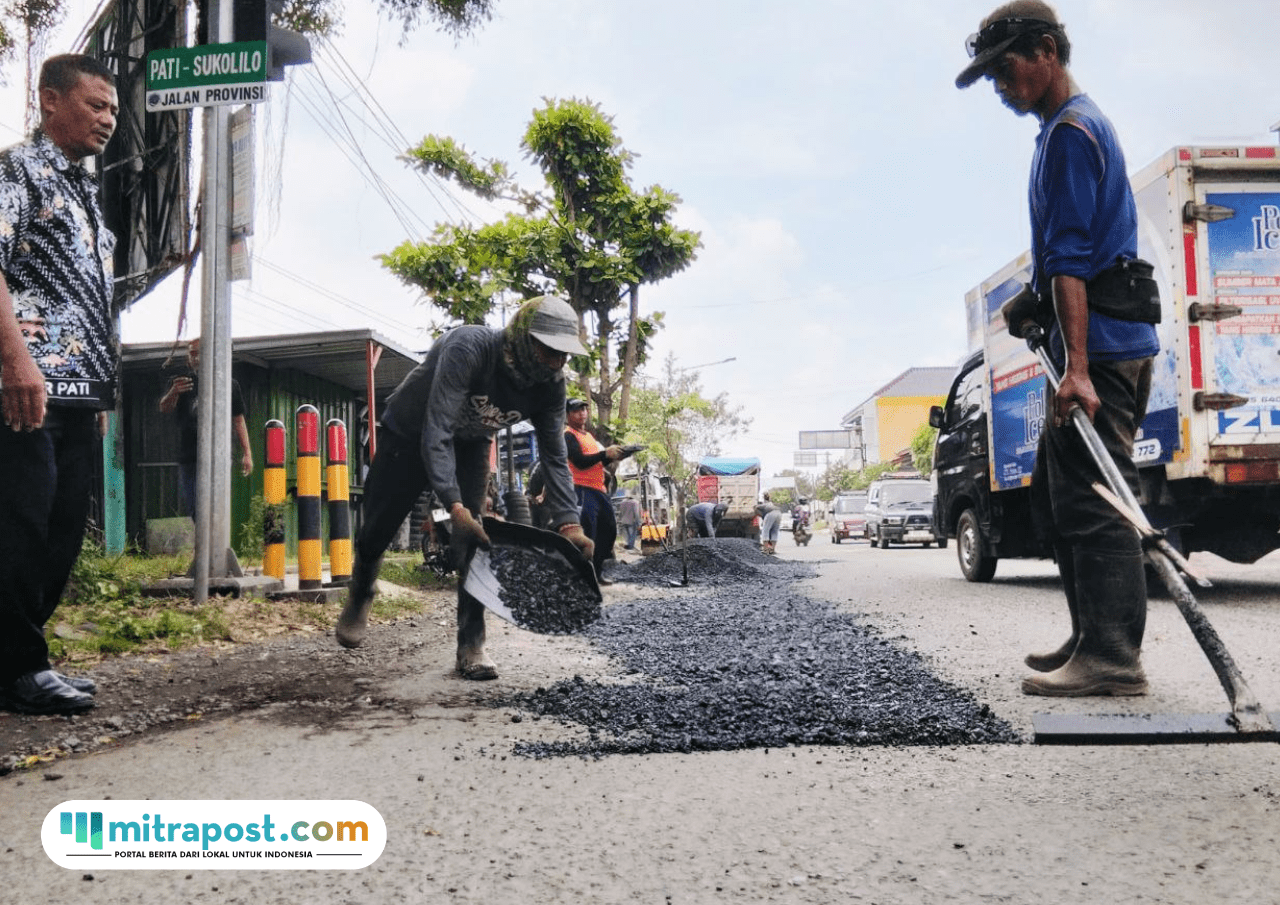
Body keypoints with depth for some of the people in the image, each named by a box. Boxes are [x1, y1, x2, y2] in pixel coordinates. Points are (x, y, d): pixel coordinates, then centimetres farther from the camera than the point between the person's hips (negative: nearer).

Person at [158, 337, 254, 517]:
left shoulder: (230, 385, 11)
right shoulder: (179, 383, 10)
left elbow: (238, 421, 15)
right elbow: (165, 409, -8)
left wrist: (247, 453, 7)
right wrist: (173, 393, -31)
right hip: (188, 459, 2)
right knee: (191, 511, 3)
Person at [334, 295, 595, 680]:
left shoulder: (551, 385, -22)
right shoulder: (469, 349, -41)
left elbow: (554, 457, -15)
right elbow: (436, 433, -44)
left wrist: (568, 522, -28)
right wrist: (455, 506, -53)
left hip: (470, 445, 4)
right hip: (409, 434, -3)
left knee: (475, 538, -12)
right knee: (377, 528, 8)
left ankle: (472, 645, -3)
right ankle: (359, 599, 40)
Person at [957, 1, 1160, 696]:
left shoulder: (1070, 131, -10)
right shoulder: (1079, 125, 23)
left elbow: (1070, 258, -21)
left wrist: (1077, 367, -26)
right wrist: (1035, 304, 22)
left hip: (1101, 341, -11)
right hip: (1105, 340, 11)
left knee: (1089, 501, -13)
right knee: (1056, 495, 14)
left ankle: (1112, 660, -11)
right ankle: (1094, 639, 20)